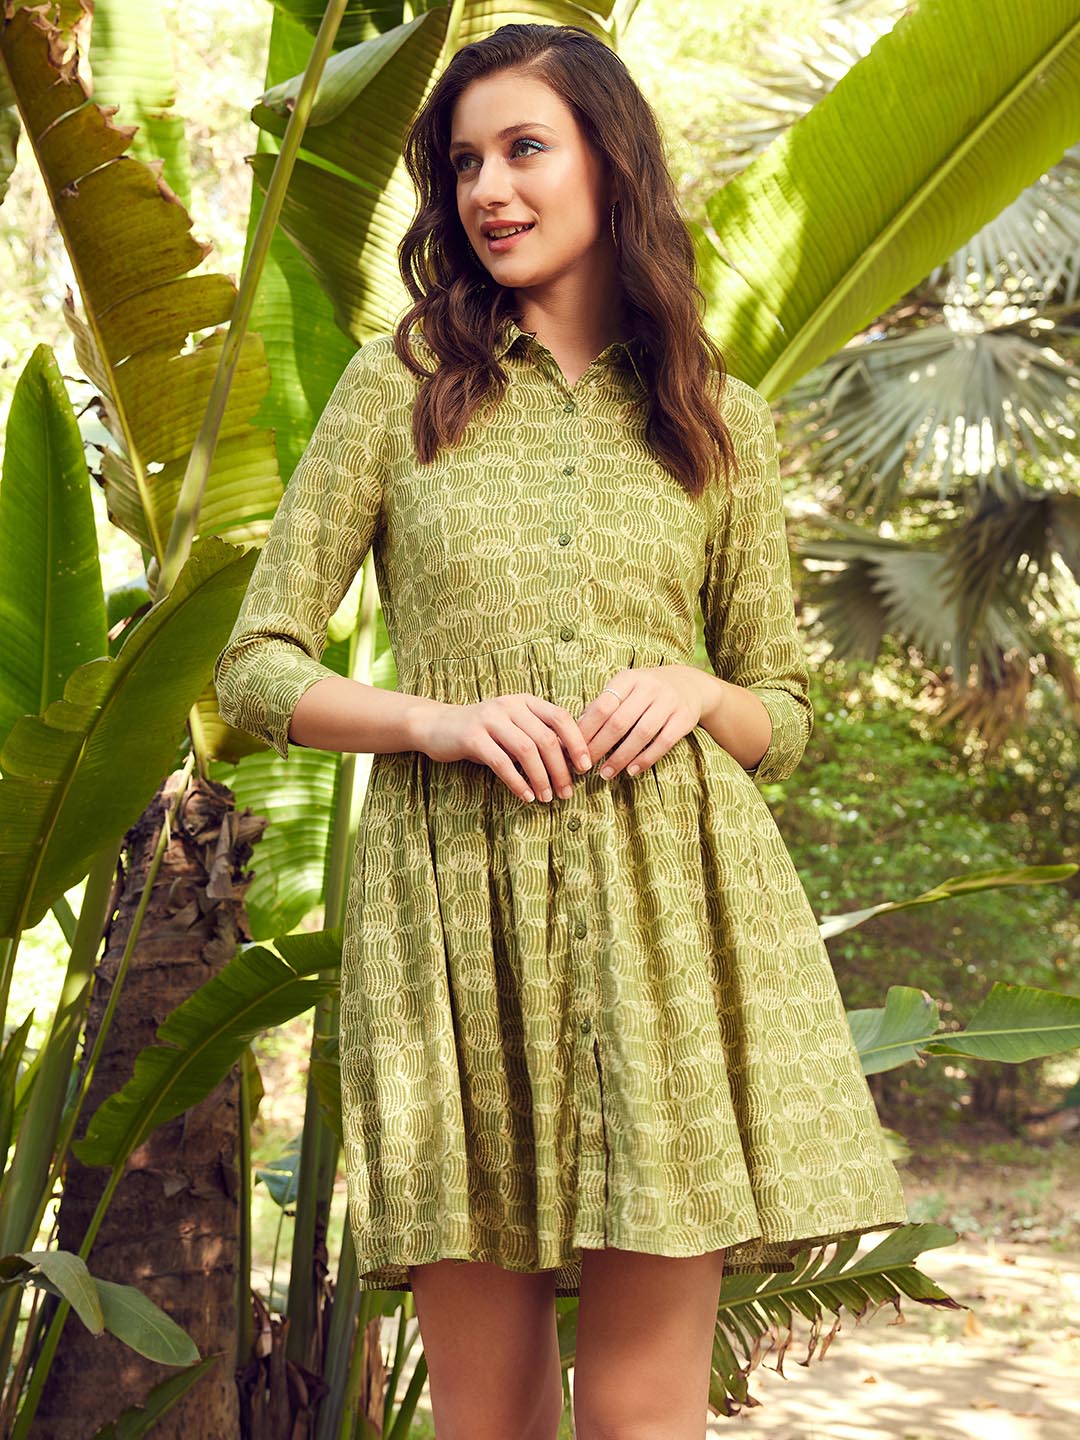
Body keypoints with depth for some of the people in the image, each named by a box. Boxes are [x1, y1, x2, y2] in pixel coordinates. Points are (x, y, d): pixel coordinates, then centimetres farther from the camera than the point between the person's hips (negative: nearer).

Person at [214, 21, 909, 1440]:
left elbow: (786, 719, 17)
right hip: (454, 901, 0)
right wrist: (443, 716, -9)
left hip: (669, 898, 1)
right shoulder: (397, 386, 9)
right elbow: (259, 668, 8)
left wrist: (696, 692, -6)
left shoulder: (720, 419, 13)